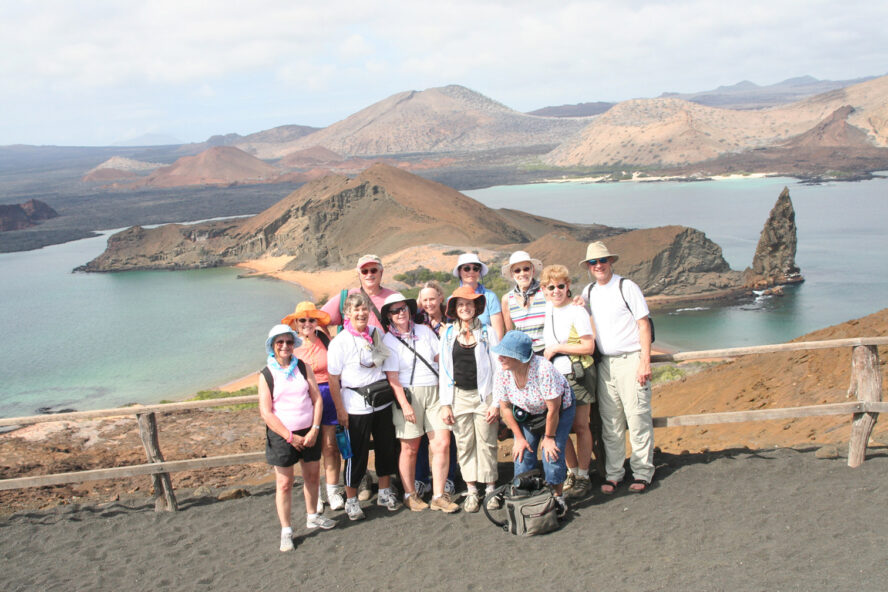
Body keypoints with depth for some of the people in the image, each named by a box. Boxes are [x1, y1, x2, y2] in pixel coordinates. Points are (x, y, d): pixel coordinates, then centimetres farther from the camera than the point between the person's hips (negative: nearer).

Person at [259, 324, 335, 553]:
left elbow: (317, 399, 1)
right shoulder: (266, 375, -6)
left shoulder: (303, 368, 4)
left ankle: (312, 516, 35)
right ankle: (286, 530, 10)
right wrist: (290, 437, -13)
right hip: (281, 435, -3)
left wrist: (314, 429, -10)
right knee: (284, 483, 0)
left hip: (309, 432, 4)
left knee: (312, 476, 14)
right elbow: (266, 412, -10)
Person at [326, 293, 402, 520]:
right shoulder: (340, 341, -9)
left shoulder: (378, 334, 5)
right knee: (357, 453, 2)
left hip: (382, 403, 5)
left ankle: (384, 492, 31)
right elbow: (333, 379, -9)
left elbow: (390, 368, 13)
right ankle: (351, 500, 18)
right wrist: (340, 409, -11)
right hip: (356, 406, -5)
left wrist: (402, 399, 9)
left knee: (386, 448, 13)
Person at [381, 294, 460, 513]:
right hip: (409, 394, -3)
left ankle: (438, 496, 6)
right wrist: (404, 404, -15)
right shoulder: (388, 341, 0)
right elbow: (392, 376, -6)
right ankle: (410, 494, 19)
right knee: (410, 447, 2)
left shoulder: (424, 331, 11)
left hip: (435, 392, 3)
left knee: (442, 443, -3)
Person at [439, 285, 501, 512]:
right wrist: (445, 404, 1)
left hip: (484, 395, -2)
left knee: (487, 443, 1)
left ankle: (490, 489, 12)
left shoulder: (487, 333, 2)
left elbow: (497, 368, 1)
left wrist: (496, 403, -5)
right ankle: (471, 491, 14)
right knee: (464, 445, 4)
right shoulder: (448, 335, 7)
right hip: (458, 396, 2)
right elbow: (444, 371, 7)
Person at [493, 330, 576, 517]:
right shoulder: (502, 373, -25)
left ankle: (558, 498, 8)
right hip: (525, 412, 4)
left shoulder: (543, 369, -39)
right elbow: (505, 407, -9)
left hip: (560, 409, -4)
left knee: (552, 453, -13)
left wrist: (549, 437, -16)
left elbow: (553, 408, -27)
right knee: (522, 453, -5)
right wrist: (519, 437, -6)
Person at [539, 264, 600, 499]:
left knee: (580, 426, 2)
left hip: (578, 375, -5)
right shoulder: (545, 308, 7)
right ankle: (572, 471, 22)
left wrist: (556, 348, -15)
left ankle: (583, 476, 14)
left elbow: (588, 347, -15)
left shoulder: (577, 311, -10)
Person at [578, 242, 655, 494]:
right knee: (610, 421, 6)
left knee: (637, 417, -4)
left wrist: (644, 362, -12)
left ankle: (642, 473, 6)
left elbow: (643, 324, -6)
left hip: (630, 359, -5)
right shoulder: (588, 292, 11)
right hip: (605, 363, 5)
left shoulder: (627, 287, -4)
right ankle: (613, 473, 14)